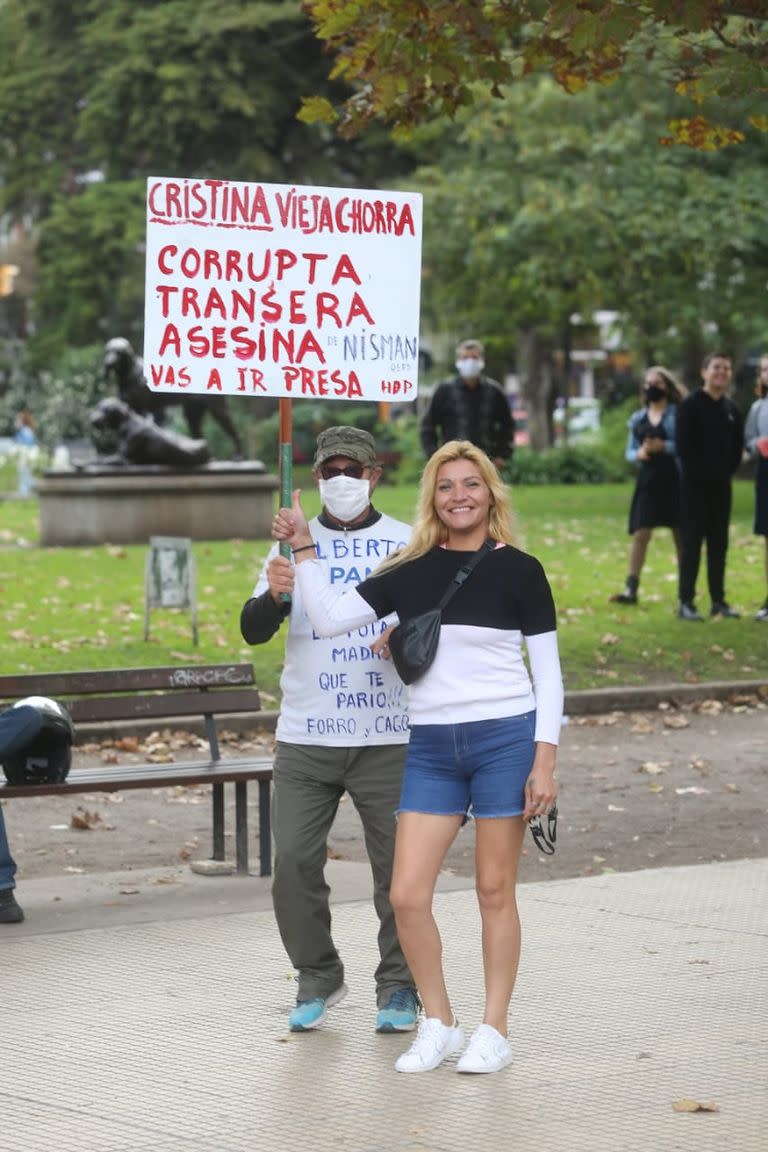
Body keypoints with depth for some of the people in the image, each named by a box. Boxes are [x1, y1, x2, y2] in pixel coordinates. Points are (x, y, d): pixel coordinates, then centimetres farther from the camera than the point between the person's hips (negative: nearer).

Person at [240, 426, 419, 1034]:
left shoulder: (407, 543, 6)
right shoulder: (296, 544, 8)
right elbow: (253, 631, 0)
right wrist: (273, 597, -22)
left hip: (388, 737, -1)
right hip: (306, 736, 1)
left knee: (398, 865, -1)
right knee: (293, 861, -3)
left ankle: (399, 988, 12)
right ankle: (318, 979, 14)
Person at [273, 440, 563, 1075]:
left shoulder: (518, 570, 0)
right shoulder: (411, 572, 8)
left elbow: (548, 671, 1)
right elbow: (329, 618, 5)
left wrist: (545, 760, -6)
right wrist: (303, 548, 0)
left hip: (505, 738, -3)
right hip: (431, 748, 3)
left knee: (495, 890, 2)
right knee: (407, 896, -3)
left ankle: (494, 1031, 14)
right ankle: (438, 1024, 14)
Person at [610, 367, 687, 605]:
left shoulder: (679, 413, -1)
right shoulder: (638, 418, 14)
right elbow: (629, 451, 15)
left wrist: (664, 447, -18)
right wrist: (639, 453, -6)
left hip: (675, 478, -4)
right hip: (648, 478, 4)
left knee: (681, 535, 4)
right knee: (640, 533, -5)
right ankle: (631, 589, -8)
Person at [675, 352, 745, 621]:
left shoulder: (731, 409, 11)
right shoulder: (690, 405, -6)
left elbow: (738, 445, 15)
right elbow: (683, 445, -12)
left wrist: (728, 470, 3)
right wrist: (702, 472, -13)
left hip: (721, 485, 6)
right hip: (695, 484, -6)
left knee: (719, 543, 7)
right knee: (692, 542, -6)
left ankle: (718, 600, 13)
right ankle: (686, 602, -5)